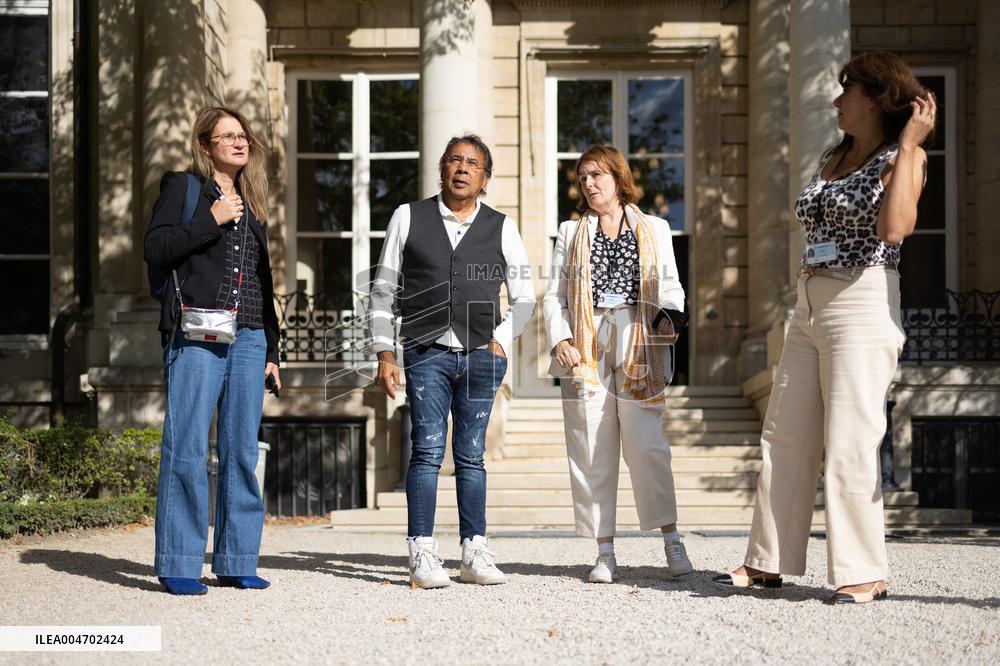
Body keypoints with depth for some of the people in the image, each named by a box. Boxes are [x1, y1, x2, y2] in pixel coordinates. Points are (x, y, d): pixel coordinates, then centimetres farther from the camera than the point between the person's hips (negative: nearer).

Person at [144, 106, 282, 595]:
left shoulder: (251, 205, 22)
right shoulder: (182, 187, 7)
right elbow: (155, 249, -6)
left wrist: (271, 349, 19)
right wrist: (212, 220, -11)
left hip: (248, 338, 6)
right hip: (196, 335, -5)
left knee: (241, 452, 4)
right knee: (187, 450, -8)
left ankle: (236, 562, 10)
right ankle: (178, 565, -2)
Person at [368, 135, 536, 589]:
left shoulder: (502, 228, 9)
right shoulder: (409, 218, 7)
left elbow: (524, 296, 16)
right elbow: (382, 290, 8)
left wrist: (502, 339, 4)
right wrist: (385, 354, 2)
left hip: (481, 355, 2)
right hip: (426, 352, -1)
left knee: (471, 456, 6)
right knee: (428, 451, -7)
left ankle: (474, 554, 11)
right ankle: (422, 556, -2)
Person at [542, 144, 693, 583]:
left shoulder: (654, 230, 16)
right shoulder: (571, 232, 18)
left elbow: (671, 286, 14)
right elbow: (554, 295, 13)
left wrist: (668, 315, -8)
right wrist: (559, 339, -3)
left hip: (638, 347, -1)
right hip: (585, 347, 1)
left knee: (646, 444, -11)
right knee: (592, 451, -2)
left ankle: (672, 542, -3)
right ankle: (605, 552, 4)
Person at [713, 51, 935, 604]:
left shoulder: (903, 158, -4)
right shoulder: (832, 158, 17)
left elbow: (893, 228, -22)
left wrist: (909, 144, -18)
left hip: (863, 308, -8)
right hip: (808, 308, 8)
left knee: (849, 447, -8)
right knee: (784, 439, 7)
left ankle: (864, 572, 1)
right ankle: (768, 562, 14)